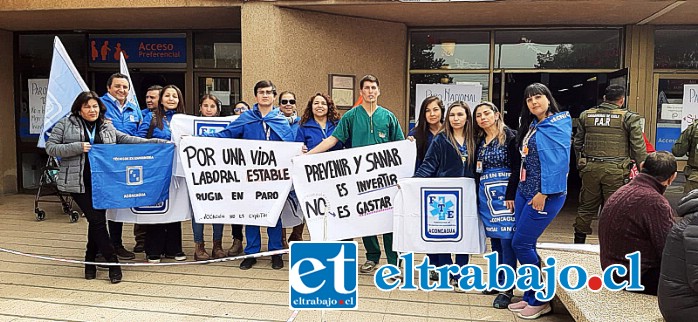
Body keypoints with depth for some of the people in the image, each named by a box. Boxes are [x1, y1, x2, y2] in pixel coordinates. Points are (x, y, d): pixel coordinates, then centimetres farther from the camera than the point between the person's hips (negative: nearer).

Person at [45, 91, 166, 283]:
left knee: (97, 220, 7)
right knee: (97, 220, -9)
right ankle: (112, 262, 0)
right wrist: (77, 147, -15)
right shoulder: (65, 124, 3)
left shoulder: (107, 127, 13)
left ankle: (90, 261, 24)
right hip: (79, 183, -4)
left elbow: (127, 140, 9)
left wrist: (155, 142, -1)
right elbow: (50, 148, -1)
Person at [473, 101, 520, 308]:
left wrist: (510, 194, -17)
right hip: (486, 195, 6)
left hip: (504, 194, -6)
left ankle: (507, 289, -2)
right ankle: (497, 281, 19)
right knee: (494, 239, 10)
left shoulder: (509, 136, -4)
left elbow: (517, 167, -11)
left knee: (506, 240, -7)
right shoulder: (480, 140, 15)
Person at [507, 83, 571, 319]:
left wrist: (544, 193, -23)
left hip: (545, 194, -8)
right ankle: (530, 296, 20)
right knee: (526, 245, 9)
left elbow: (557, 160, -20)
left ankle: (540, 301, 8)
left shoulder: (557, 124, -11)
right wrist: (516, 194, 16)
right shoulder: (532, 126, 14)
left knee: (521, 244, -6)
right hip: (524, 192, 8)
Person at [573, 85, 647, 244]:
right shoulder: (629, 118, -3)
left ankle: (579, 241, 21)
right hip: (615, 171, -3)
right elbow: (639, 147, -3)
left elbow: (577, 143, 16)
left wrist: (580, 165, 27)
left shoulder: (586, 115, 8)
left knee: (586, 207, 13)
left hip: (590, 168, 3)